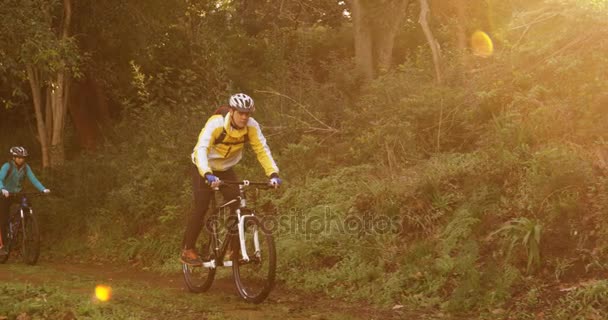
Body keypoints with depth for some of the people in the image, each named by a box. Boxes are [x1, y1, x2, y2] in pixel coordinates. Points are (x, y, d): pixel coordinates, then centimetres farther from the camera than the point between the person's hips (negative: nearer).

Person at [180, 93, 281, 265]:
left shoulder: (251, 126, -20)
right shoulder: (215, 124, -31)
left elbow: (262, 150, -22)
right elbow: (201, 150, -41)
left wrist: (273, 173, -37)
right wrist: (208, 175, -56)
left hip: (225, 169, 4)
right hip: (204, 169, -4)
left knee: (238, 204, -11)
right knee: (201, 207, -11)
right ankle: (187, 250, 4)